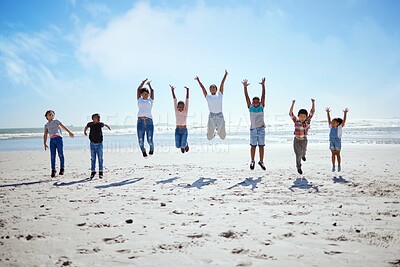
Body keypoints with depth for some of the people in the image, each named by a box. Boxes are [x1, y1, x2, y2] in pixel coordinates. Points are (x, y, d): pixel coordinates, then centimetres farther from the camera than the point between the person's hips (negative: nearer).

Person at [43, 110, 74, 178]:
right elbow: (45, 135, 17)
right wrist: (45, 143, 9)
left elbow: (63, 126, 7)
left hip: (58, 138, -2)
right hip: (52, 140, 2)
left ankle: (62, 168, 6)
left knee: (60, 154, -5)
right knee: (52, 156, -1)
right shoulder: (46, 125, 20)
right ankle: (53, 170, 5)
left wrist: (69, 132, -2)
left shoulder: (56, 121, 15)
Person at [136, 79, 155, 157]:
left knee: (150, 140, -6)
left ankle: (151, 148, 28)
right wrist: (143, 83, 22)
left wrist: (149, 84, 26)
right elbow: (138, 89, 14)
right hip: (140, 122, 1)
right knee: (140, 141, -1)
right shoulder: (139, 100, 16)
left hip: (149, 121, -1)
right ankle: (143, 151, 28)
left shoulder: (150, 100, 16)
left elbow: (152, 91, 13)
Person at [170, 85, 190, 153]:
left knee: (183, 145, -13)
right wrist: (172, 90, -11)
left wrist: (187, 90, -17)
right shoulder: (176, 111, -1)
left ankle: (185, 144, 24)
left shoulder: (185, 111, -3)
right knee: (178, 146, -7)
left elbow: (187, 100, -10)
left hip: (184, 130, -1)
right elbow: (174, 100, -7)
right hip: (177, 130, 1)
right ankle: (182, 145, 30)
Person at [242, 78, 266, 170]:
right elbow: (247, 97, -5)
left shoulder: (261, 106, 3)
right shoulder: (250, 106, 3)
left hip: (261, 129, 0)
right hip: (253, 129, 0)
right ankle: (252, 161, 14)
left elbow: (263, 95, -6)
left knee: (261, 146, 4)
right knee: (253, 146, 4)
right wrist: (245, 87, -15)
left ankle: (261, 161, 12)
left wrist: (263, 85, -16)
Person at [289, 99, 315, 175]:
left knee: (303, 152, 27)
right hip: (297, 141, -3)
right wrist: (293, 104, -36)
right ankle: (298, 167, 26)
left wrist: (313, 102, -28)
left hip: (304, 140, 3)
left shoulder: (307, 120, -11)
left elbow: (312, 111, -16)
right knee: (298, 156, 0)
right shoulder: (296, 121, -16)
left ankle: (303, 155, 64)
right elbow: (290, 113, -28)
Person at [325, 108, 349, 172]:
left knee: (337, 154, 6)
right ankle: (333, 166, 11)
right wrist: (328, 112, 0)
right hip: (331, 142, 3)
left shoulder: (340, 127, -7)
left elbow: (344, 120, -14)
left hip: (338, 142, -3)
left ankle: (339, 166, 17)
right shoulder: (331, 127, 1)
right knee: (333, 154, 7)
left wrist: (345, 113, -23)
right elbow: (329, 119, 3)